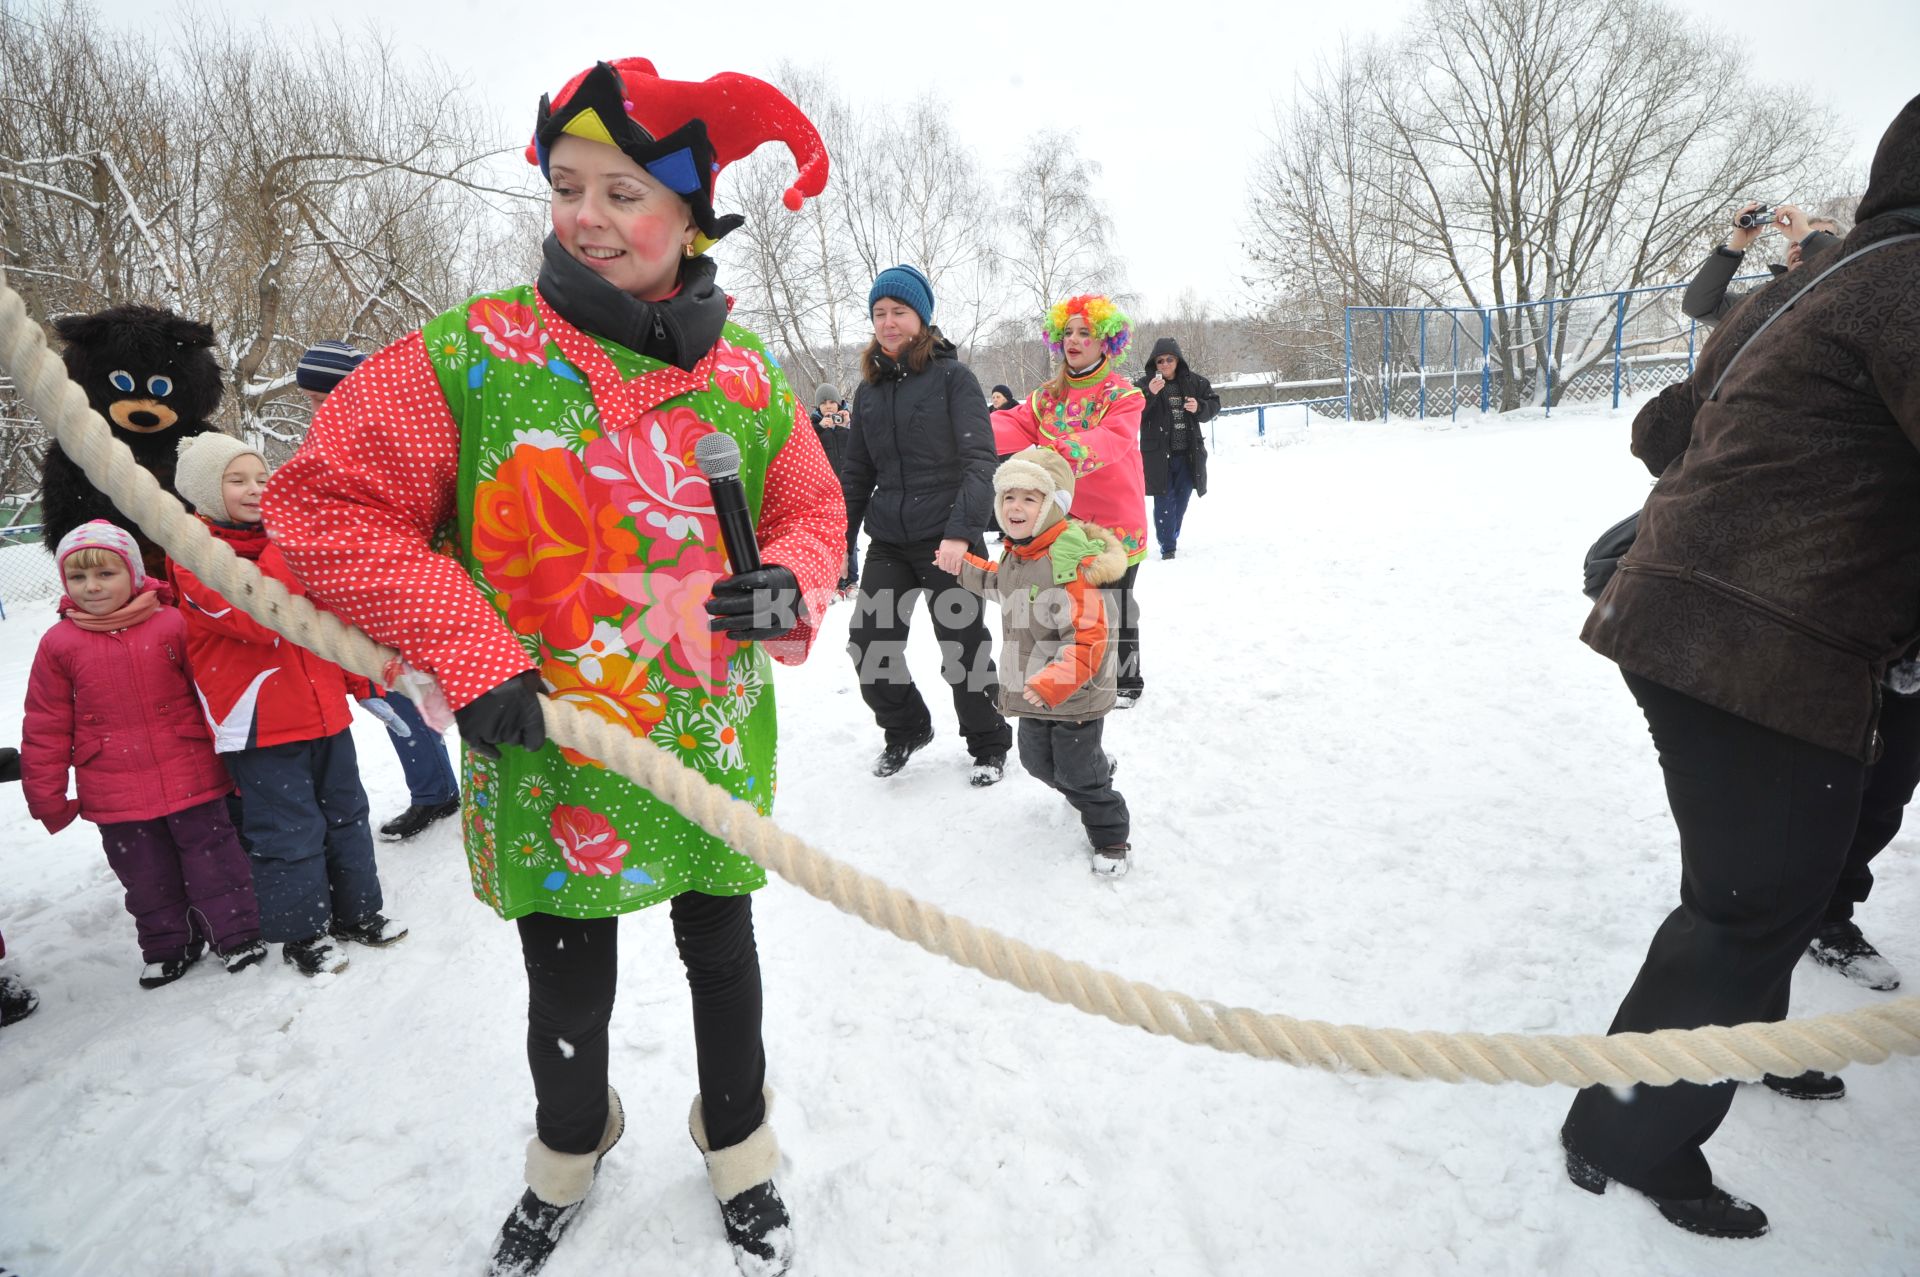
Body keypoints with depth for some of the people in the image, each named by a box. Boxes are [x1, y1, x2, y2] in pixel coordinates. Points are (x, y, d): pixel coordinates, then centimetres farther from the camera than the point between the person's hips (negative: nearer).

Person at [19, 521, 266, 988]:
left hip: (191, 778, -2)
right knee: (145, 876, 15)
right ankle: (167, 946, 33)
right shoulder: (59, 643, -1)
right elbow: (45, 727, 4)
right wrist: (46, 794, 6)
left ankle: (238, 935, 23)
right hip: (116, 796, 2)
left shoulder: (172, 625, -6)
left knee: (213, 858, 8)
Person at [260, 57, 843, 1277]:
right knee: (568, 992, 15)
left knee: (723, 955, 19)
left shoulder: (746, 372, -1)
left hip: (716, 749, 2)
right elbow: (328, 502, -8)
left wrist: (790, 586, -16)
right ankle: (567, 1153, 48)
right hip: (545, 756, -1)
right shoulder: (467, 355, -10)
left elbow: (812, 510, 7)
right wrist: (468, 655, -16)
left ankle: (740, 1147, 46)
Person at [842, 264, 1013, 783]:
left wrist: (961, 531, -25)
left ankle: (989, 745, 26)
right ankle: (906, 728, 26)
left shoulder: (951, 376, -4)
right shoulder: (869, 389, 11)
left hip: (948, 539, -4)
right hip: (888, 542, 5)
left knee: (964, 646, 5)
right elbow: (857, 474, 16)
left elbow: (979, 460, -13)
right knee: (868, 644, 0)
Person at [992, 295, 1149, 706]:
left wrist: (1064, 453, -46)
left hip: (1115, 523, -5)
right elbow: (1016, 424, -8)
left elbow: (1111, 440, -27)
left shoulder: (1122, 395, -8)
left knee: (1115, 606, 4)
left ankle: (1127, 681, 21)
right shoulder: (1048, 395, 8)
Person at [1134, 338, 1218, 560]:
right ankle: (1167, 545, 1)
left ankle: (1173, 536, 35)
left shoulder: (1194, 381, 3)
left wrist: (1199, 407, -12)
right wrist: (1150, 393, -31)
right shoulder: (1144, 384, -6)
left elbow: (1214, 404, 10)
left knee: (1182, 498, 15)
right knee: (1164, 500, -4)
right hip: (1158, 455, -4)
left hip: (1188, 453, 4)